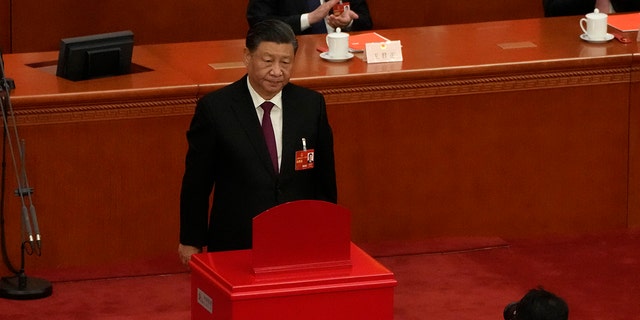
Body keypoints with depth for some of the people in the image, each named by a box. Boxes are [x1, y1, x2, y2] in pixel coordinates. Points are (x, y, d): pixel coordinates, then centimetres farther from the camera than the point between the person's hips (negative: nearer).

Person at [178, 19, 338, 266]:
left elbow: (325, 179, 9)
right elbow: (196, 181, 0)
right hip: (235, 243, -2)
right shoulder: (215, 108, -8)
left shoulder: (311, 105, 1)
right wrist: (190, 241, 4)